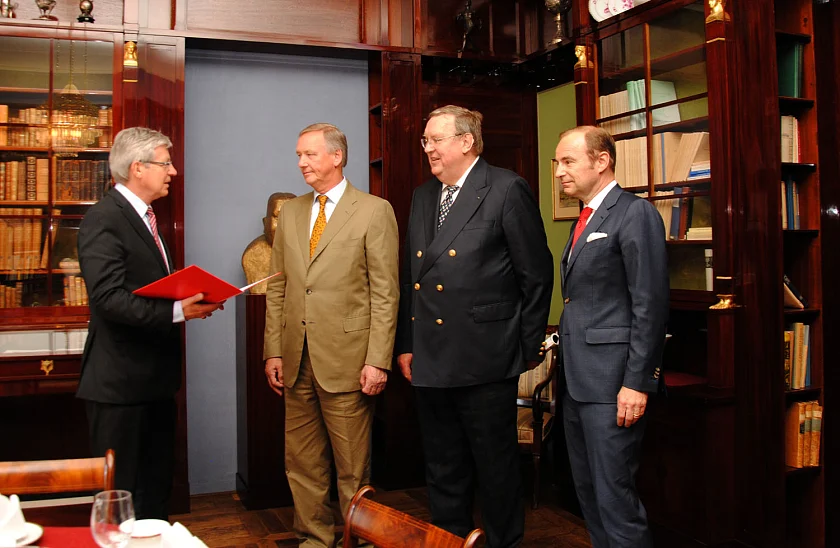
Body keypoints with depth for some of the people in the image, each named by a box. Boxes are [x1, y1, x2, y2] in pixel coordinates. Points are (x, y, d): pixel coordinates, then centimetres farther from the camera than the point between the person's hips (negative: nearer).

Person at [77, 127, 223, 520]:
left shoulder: (145, 218, 15)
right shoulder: (104, 219, -16)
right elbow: (110, 298, -25)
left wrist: (193, 300, 2)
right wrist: (177, 312, -24)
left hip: (154, 379, 9)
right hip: (120, 382, -9)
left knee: (156, 485, 18)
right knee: (121, 492, 3)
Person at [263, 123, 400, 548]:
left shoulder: (374, 211, -3)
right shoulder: (290, 213, 14)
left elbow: (385, 293, -7)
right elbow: (278, 287, 14)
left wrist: (377, 360, -12)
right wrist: (273, 351, 7)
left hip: (346, 360, -5)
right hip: (297, 361, 5)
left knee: (353, 468, 5)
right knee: (302, 464, 13)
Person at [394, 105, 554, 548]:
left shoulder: (506, 190, -7)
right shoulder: (422, 197, 14)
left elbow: (537, 274, -6)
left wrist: (530, 346, -4)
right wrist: (405, 344, 12)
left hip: (484, 360, -6)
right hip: (430, 360, 7)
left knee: (497, 467, 7)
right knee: (443, 470, 16)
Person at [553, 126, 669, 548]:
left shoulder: (635, 214, -9)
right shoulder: (585, 221, 18)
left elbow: (650, 306, -15)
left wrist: (637, 383, -19)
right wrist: (567, 369, 14)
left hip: (612, 381, -9)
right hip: (578, 379, 9)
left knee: (614, 495, -6)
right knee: (587, 491, 15)